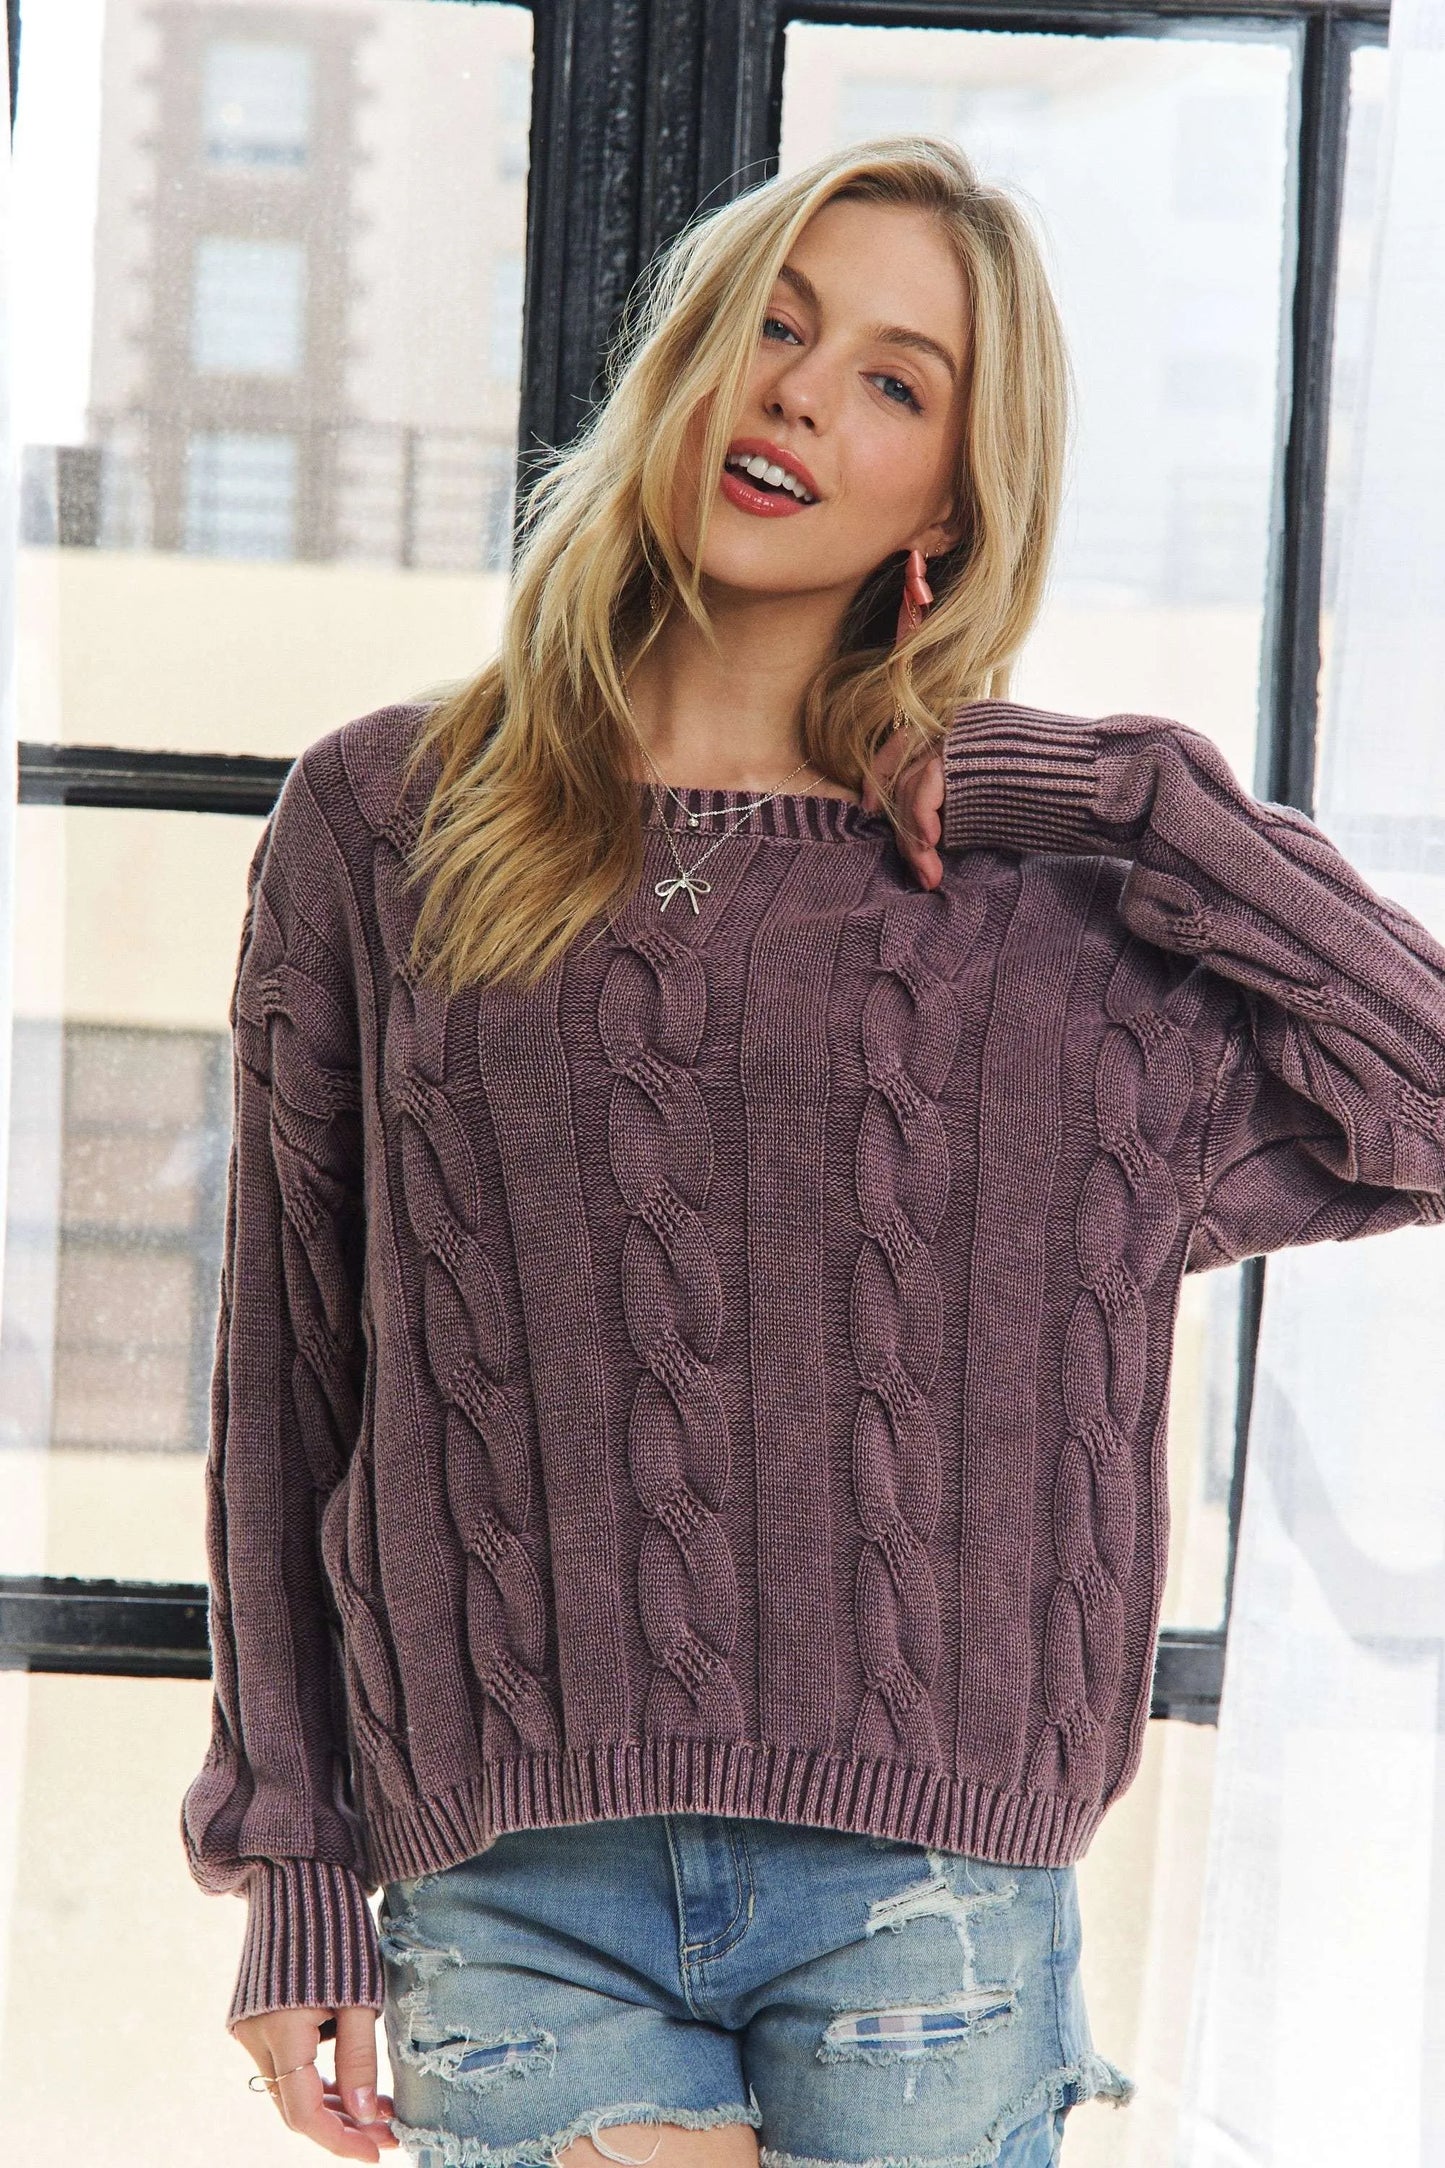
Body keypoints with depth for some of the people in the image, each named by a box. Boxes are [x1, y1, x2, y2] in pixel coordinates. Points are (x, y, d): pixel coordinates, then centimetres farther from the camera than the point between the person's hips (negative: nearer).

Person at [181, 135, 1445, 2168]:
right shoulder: (383, 826, 7)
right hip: (518, 1906, 0)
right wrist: (296, 1868, 6)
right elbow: (289, 1387, 8)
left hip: (926, 1907, 0)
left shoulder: (1033, 886, 6)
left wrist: (1136, 794, -3)